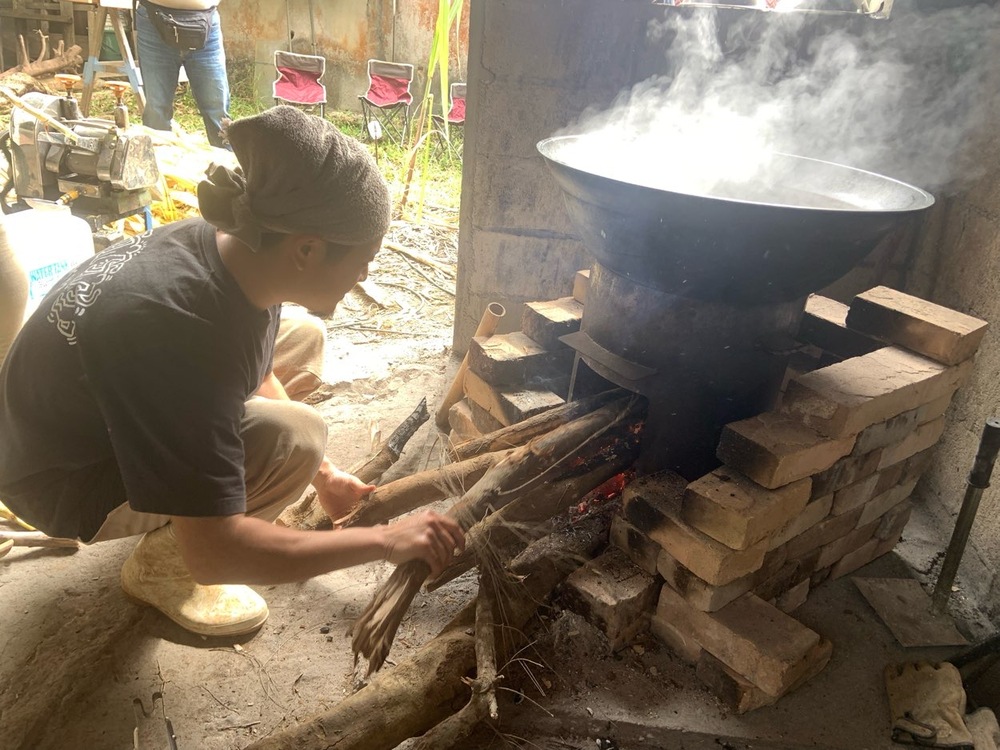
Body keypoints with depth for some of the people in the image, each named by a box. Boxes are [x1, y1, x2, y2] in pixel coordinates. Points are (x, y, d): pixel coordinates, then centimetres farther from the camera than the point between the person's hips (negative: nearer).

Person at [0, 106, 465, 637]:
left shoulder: (231, 246, -15)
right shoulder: (180, 323, -39)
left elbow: (255, 381, 5)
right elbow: (213, 552, -37)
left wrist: (324, 476, 4)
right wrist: (386, 542, -30)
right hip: (69, 479, -8)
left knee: (300, 338, 7)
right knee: (293, 436, -29)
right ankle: (160, 566, -3)